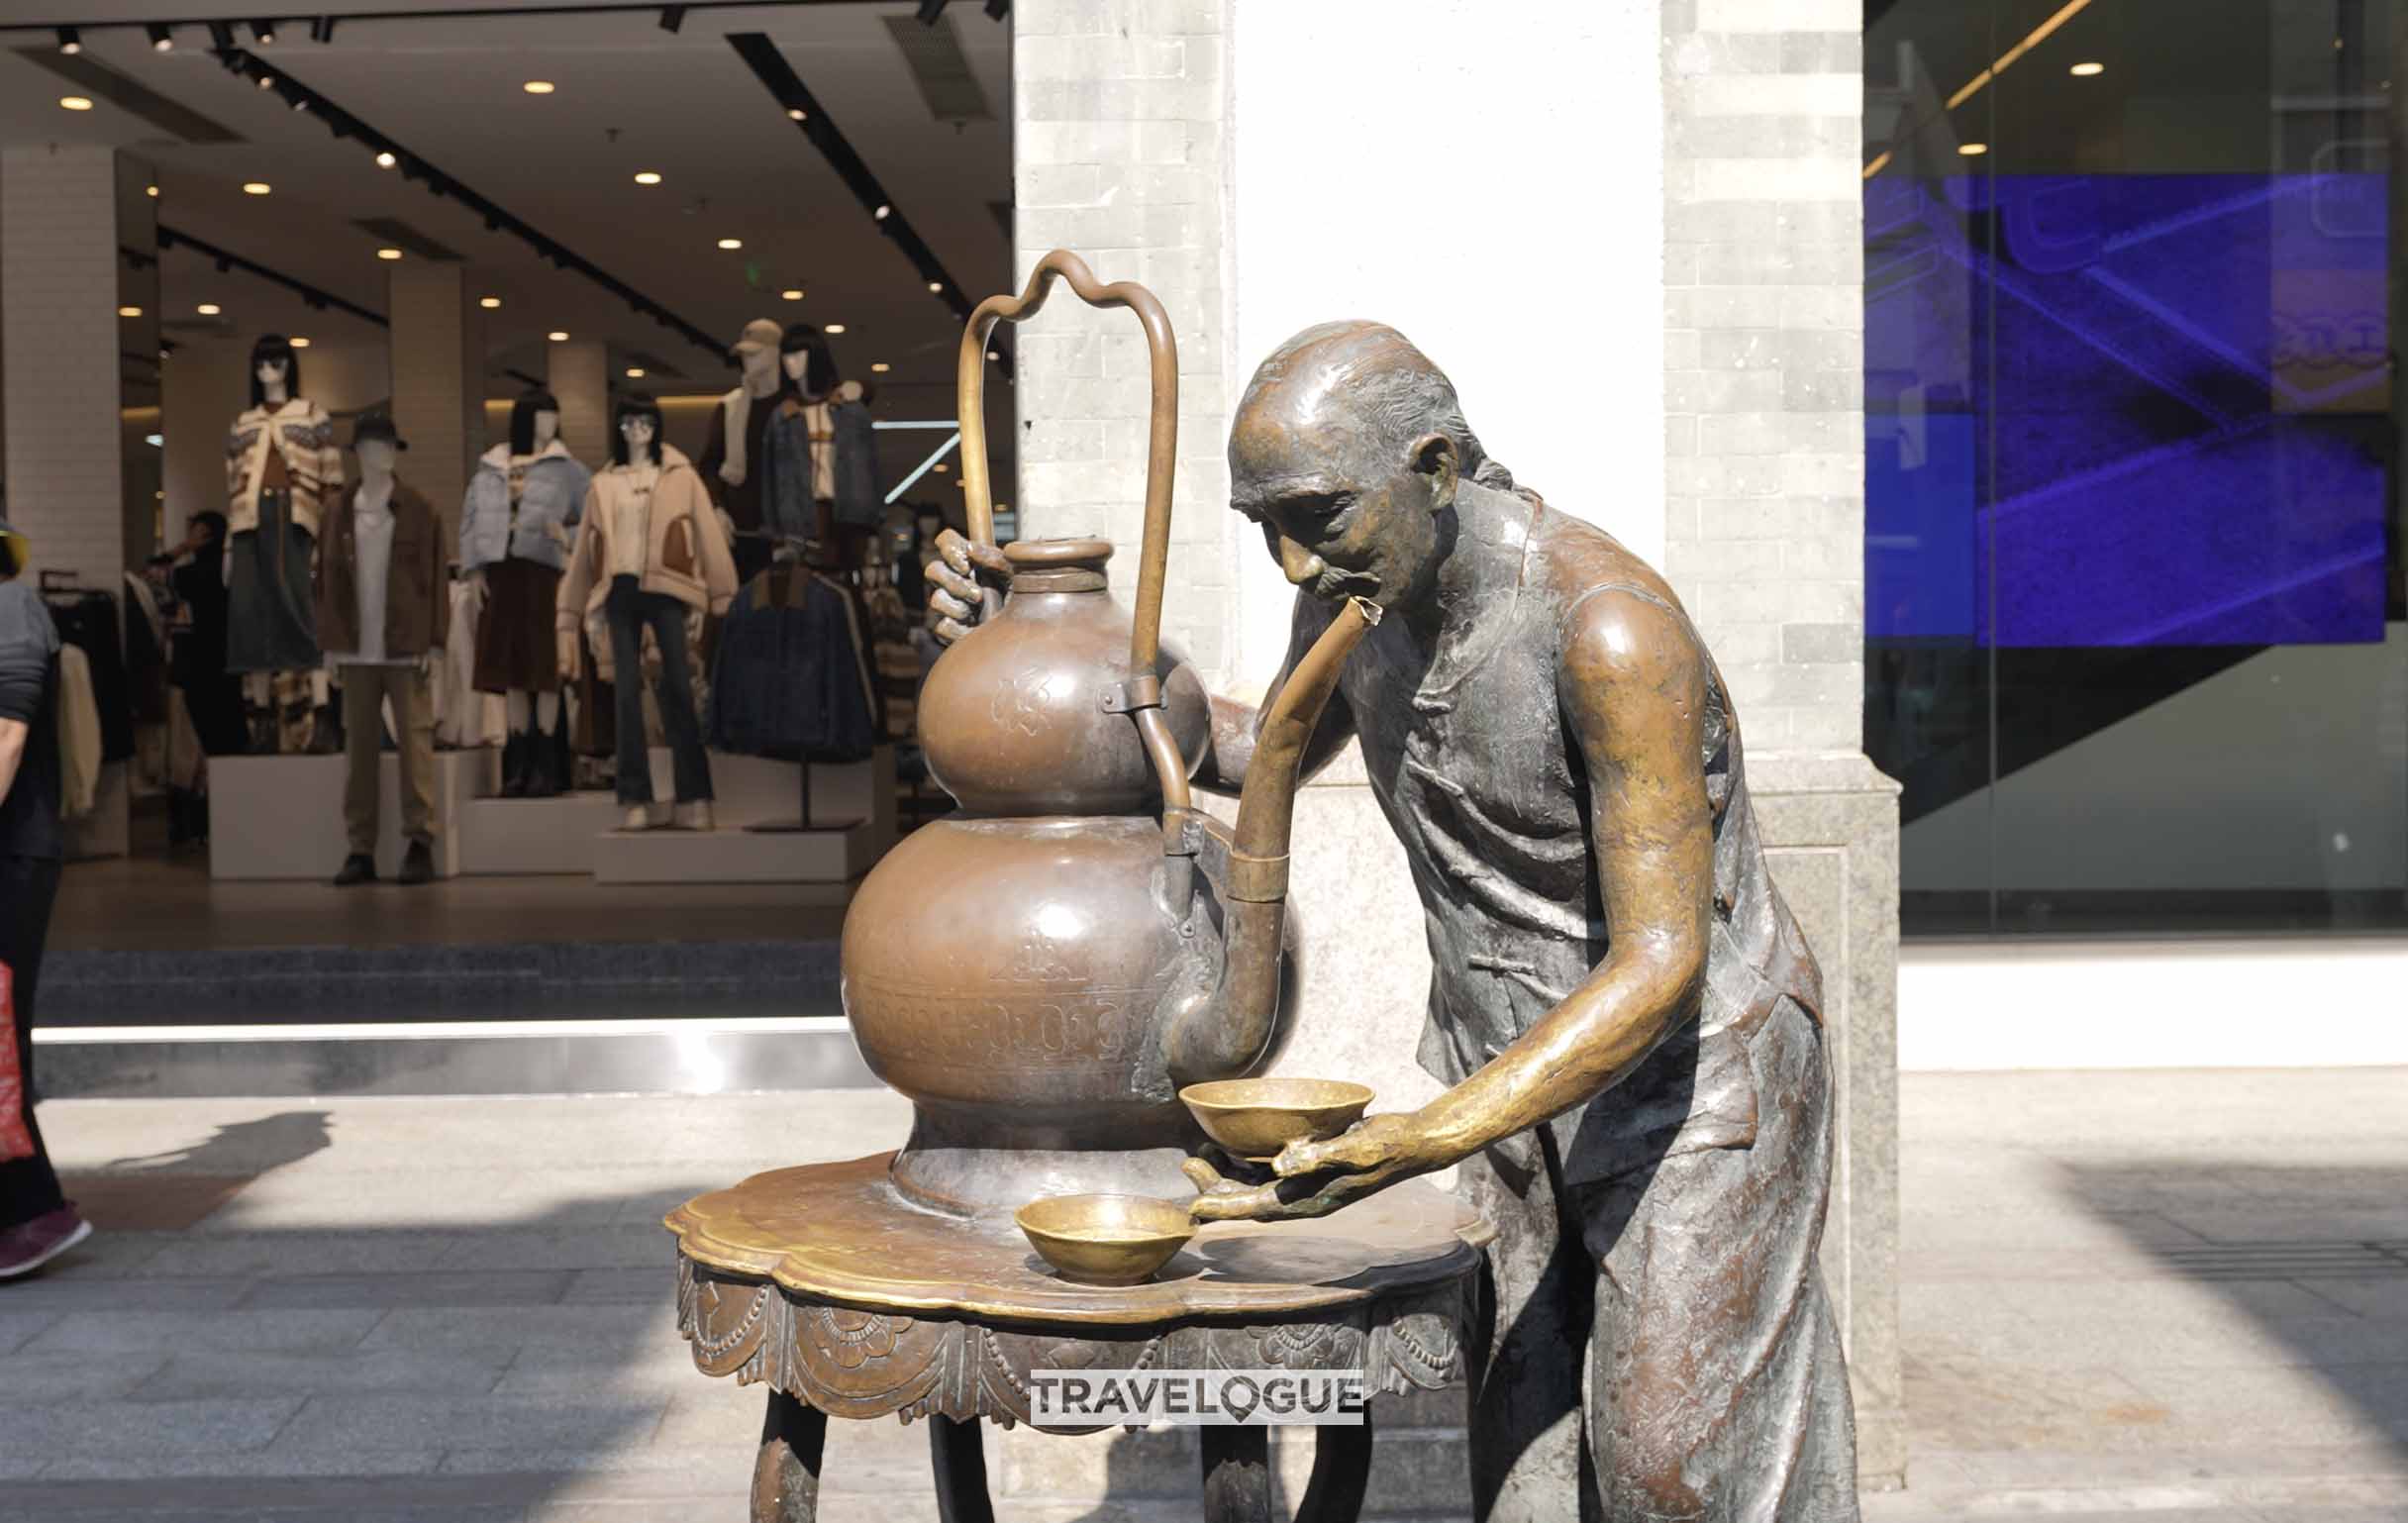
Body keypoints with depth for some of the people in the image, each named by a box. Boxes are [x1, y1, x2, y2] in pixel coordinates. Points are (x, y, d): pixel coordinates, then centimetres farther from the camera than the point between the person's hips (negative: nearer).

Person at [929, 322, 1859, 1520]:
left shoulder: (1609, 626, -31)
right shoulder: (1359, 581, -8)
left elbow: (1661, 964, -29)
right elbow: (1272, 752, 13)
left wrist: (1423, 1143, -39)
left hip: (1694, 1068, -6)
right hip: (1504, 1059, 6)